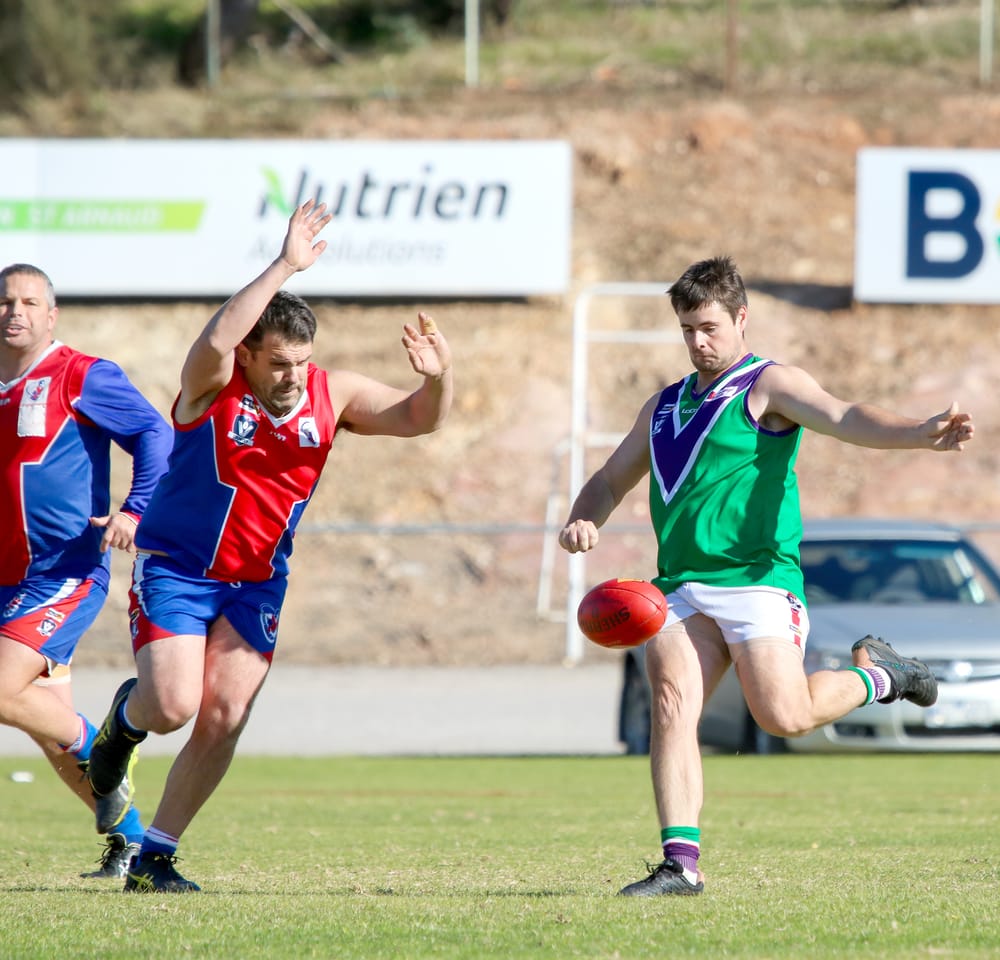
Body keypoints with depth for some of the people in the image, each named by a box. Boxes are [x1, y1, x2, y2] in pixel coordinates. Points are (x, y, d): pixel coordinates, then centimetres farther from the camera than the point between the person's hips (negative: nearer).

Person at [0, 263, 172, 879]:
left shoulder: (81, 378, -6)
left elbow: (155, 436, -9)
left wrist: (135, 510, -21)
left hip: (67, 573, -7)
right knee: (52, 731, 5)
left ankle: (101, 752, 2)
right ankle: (130, 837, 18)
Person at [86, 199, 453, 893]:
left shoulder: (331, 395, -3)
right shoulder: (213, 386, -16)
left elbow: (419, 419, -3)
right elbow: (218, 339, -39)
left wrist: (438, 378, -27)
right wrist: (285, 268, -43)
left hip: (257, 585, 4)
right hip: (175, 570, -4)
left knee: (223, 722, -5)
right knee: (172, 706, -17)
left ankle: (155, 859, 7)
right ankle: (125, 721, 22)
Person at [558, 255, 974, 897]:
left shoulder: (769, 387, 3)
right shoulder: (663, 408, 23)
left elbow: (843, 418, -14)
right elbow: (611, 481, 30)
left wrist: (921, 434, -34)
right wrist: (584, 521, 6)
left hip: (756, 577, -5)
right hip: (681, 588, 5)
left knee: (785, 715, -16)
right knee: (671, 700, -16)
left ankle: (875, 675, 15)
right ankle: (681, 863, -18)